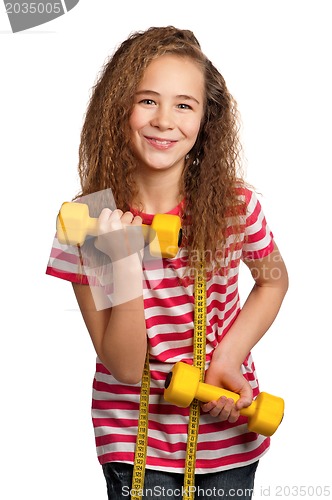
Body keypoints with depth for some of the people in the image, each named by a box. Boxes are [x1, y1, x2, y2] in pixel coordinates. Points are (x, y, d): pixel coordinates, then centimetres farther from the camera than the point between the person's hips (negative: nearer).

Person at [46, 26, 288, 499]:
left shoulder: (236, 205, -15)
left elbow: (273, 280, 5)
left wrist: (227, 358, -10)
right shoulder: (88, 223, -16)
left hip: (226, 434, 1)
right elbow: (125, 367, -16)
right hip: (133, 434, -1)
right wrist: (125, 264, -30)